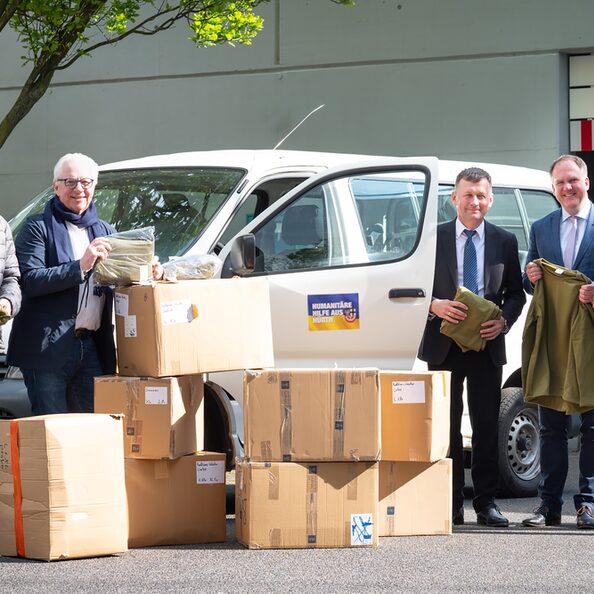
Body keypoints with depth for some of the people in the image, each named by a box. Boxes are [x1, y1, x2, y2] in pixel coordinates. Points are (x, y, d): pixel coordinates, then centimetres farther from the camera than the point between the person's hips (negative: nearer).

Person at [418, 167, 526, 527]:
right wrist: (434, 305, -15)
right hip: (444, 347, -1)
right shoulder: (434, 238, 4)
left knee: (487, 427, 1)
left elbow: (516, 292, 10)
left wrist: (504, 320, -9)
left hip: (487, 345, 1)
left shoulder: (505, 242, 8)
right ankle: (451, 506, 7)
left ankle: (487, 504, 6)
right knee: (446, 426, 3)